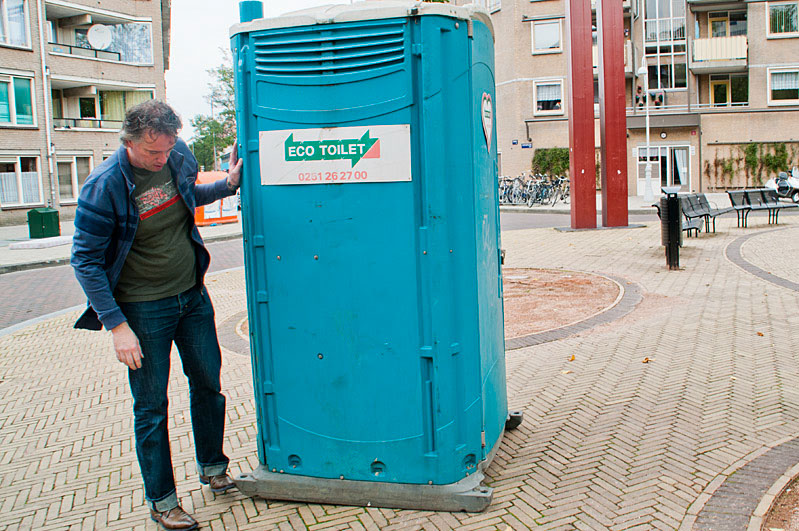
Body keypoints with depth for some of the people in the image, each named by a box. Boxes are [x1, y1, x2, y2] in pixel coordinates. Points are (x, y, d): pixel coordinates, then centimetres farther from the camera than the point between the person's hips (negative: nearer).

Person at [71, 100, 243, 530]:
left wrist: (227, 186, 2)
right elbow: (86, 261, -15)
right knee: (151, 406, 4)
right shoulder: (104, 186, -20)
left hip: (192, 295, 6)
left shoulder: (178, 157, -4)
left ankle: (212, 466, 38)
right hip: (143, 308, -5)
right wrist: (117, 325, -19)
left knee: (208, 383, 16)